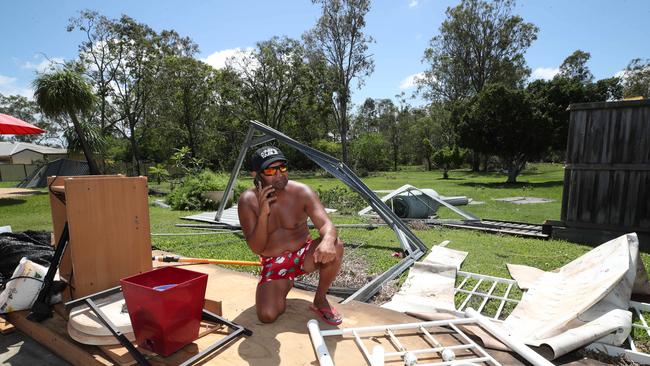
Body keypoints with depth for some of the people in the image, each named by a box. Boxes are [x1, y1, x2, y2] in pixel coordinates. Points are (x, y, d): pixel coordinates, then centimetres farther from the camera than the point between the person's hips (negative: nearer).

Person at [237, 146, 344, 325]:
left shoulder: (302, 192, -15)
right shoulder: (248, 201, -13)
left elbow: (326, 225, -25)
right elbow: (256, 248, -16)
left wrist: (328, 240, -50)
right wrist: (263, 213, -31)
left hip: (304, 254, 0)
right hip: (274, 264, 1)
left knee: (334, 247, -31)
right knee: (267, 315, -20)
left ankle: (320, 300, -5)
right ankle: (284, 285, 17)